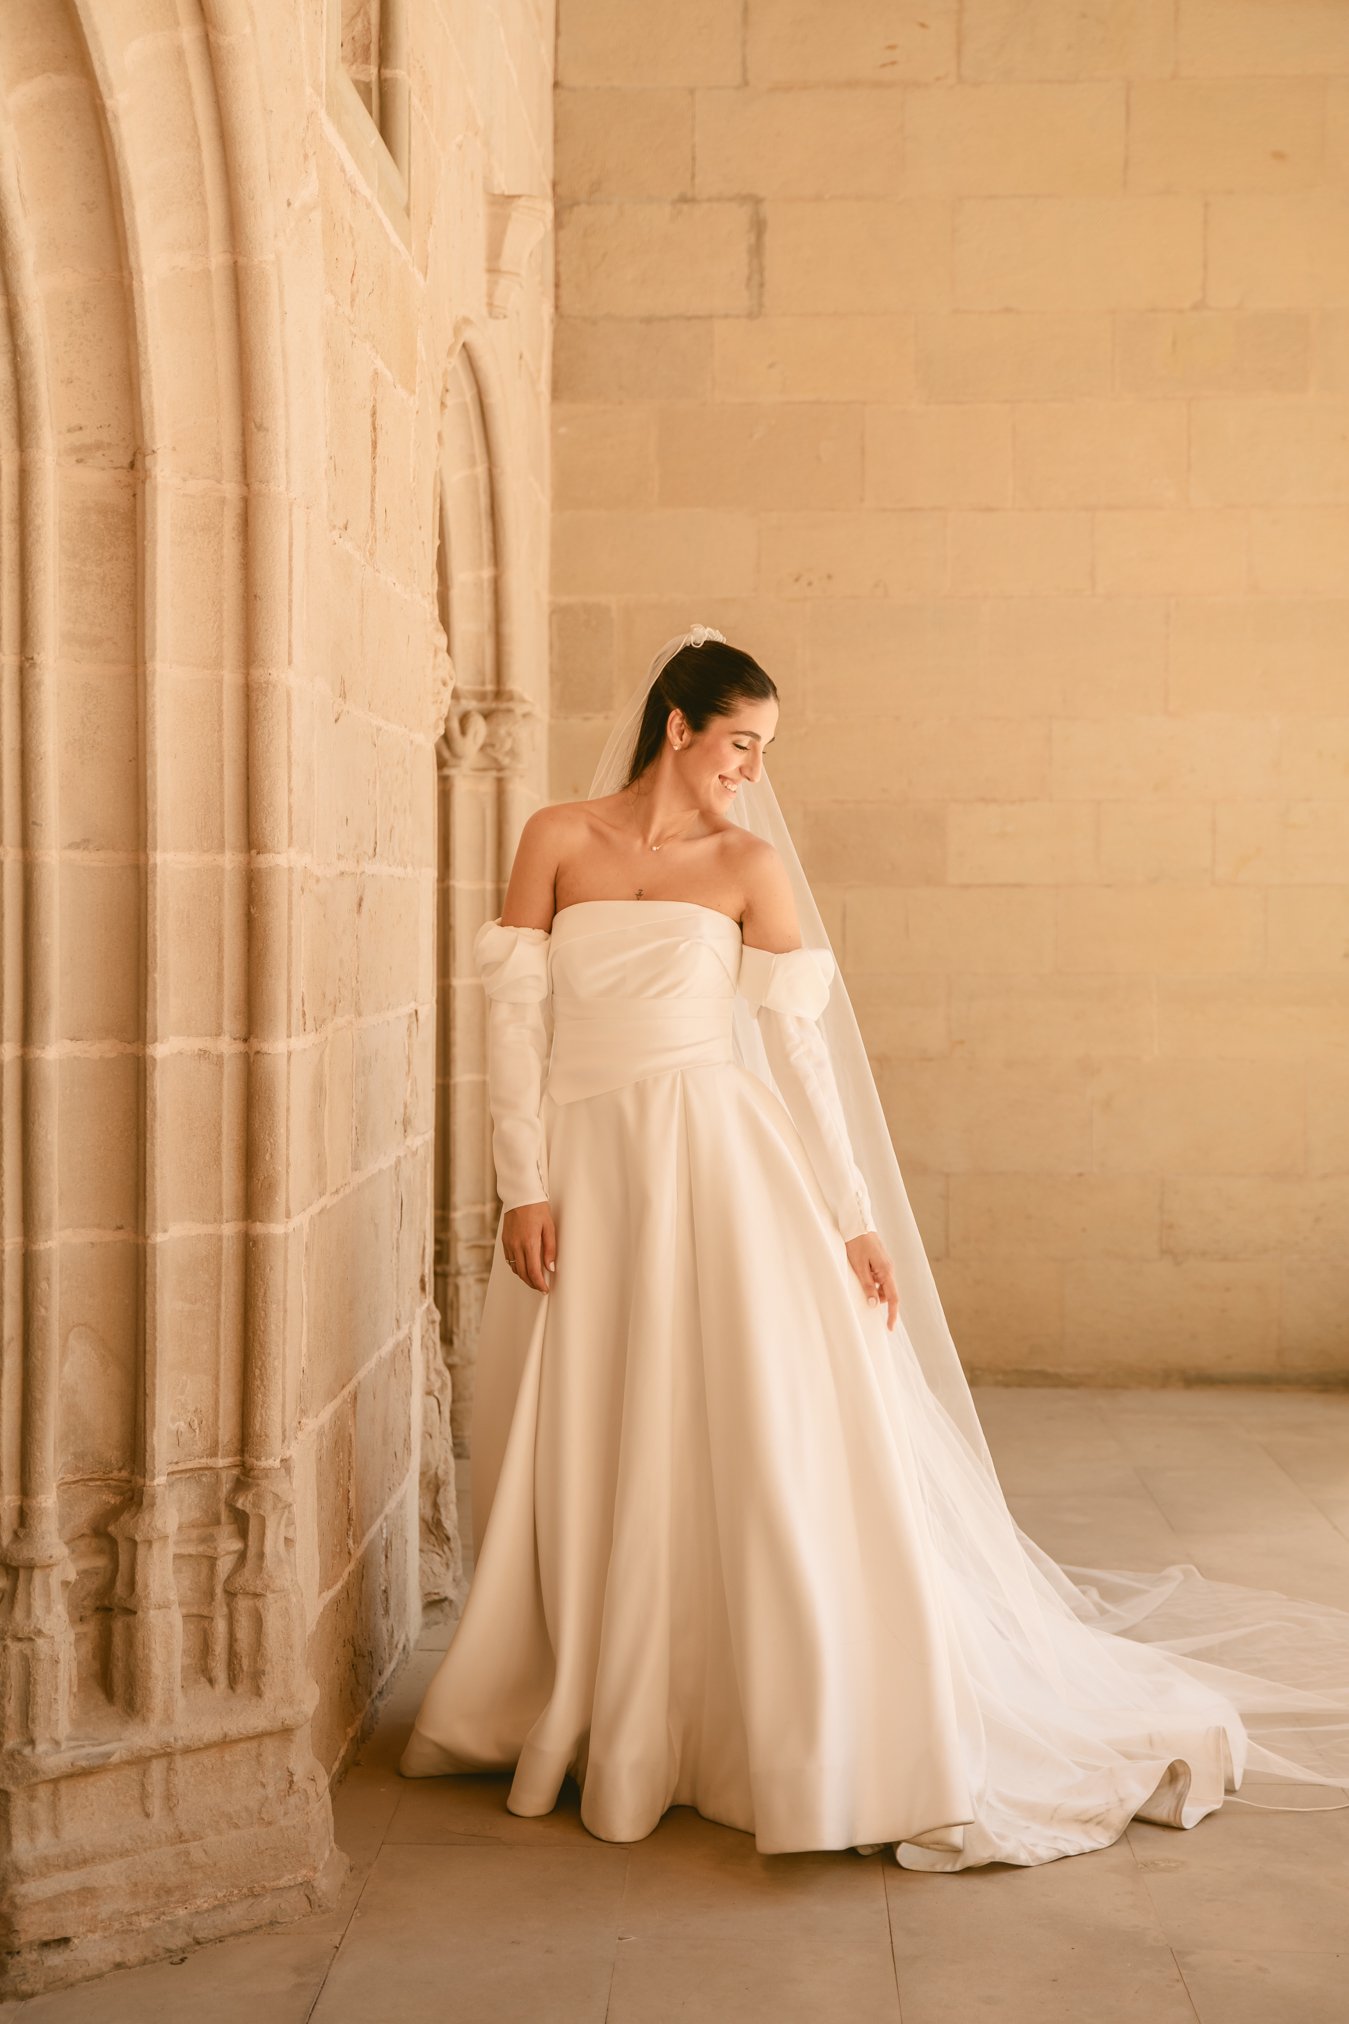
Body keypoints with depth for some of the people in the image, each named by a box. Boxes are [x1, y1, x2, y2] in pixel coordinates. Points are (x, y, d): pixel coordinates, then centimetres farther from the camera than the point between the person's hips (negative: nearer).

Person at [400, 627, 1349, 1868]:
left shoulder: (749, 866, 4)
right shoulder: (558, 839, 6)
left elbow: (799, 1049, 1)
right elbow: (517, 1016, 2)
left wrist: (854, 1219, -4)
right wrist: (523, 1187, -6)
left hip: (720, 1162, -1)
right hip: (589, 1172, 2)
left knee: (773, 1443, -4)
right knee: (592, 1465, 9)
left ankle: (848, 1742, 7)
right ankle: (603, 1732, 27)